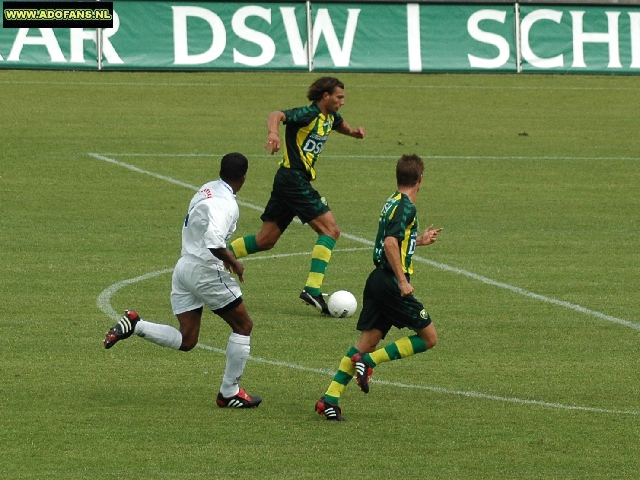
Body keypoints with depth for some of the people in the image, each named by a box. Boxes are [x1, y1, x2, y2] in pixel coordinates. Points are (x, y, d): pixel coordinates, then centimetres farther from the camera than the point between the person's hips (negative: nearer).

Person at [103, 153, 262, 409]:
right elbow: (213, 242, -31)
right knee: (243, 325, 8)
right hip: (205, 270, -8)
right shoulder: (226, 204, -18)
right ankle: (230, 393, 12)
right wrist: (233, 262, -15)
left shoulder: (206, 190, 10)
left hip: (184, 265, 8)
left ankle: (134, 325, -7)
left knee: (185, 340, 9)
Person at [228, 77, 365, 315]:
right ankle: (312, 289, -16)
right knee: (330, 230, -12)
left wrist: (354, 132, 14)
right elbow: (277, 115, -30)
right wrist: (273, 133, -52)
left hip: (293, 180, 10)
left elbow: (341, 125, 38)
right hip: (294, 178, -10)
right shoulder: (308, 114, -14)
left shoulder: (330, 117, 14)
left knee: (265, 240, 12)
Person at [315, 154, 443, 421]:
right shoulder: (406, 207, -13)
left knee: (368, 340, 7)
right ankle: (369, 361, -9)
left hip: (378, 279, 9)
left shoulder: (392, 203, 16)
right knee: (428, 337, 1)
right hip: (391, 283, -9)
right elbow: (390, 243, -25)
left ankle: (330, 398, -1)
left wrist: (419, 241, 37)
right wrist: (402, 280, -24)